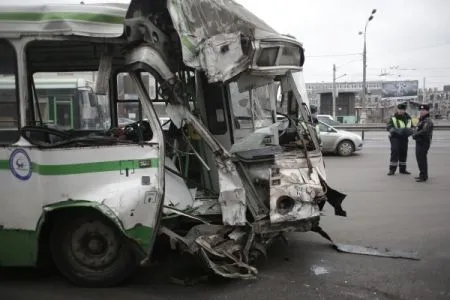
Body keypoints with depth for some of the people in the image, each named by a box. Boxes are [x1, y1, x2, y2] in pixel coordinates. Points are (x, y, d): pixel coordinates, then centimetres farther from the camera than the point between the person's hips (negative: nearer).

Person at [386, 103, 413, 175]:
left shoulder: (408, 118, 11)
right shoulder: (393, 118, 0)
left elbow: (412, 127, 13)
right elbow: (388, 127, -11)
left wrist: (410, 130, -12)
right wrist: (396, 130, -28)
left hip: (404, 138, 4)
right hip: (395, 138, -4)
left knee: (403, 153, 8)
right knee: (394, 153, -12)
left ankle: (403, 169, 20)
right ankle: (392, 169, -8)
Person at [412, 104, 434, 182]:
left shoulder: (428, 121, -15)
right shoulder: (421, 120, 18)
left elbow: (424, 131, -28)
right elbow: (417, 129, 22)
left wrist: (415, 134, -16)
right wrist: (414, 134, 2)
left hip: (424, 143, -10)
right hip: (419, 142, 10)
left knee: (422, 159, -7)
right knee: (419, 158, 17)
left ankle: (424, 176, -1)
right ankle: (422, 175, 30)